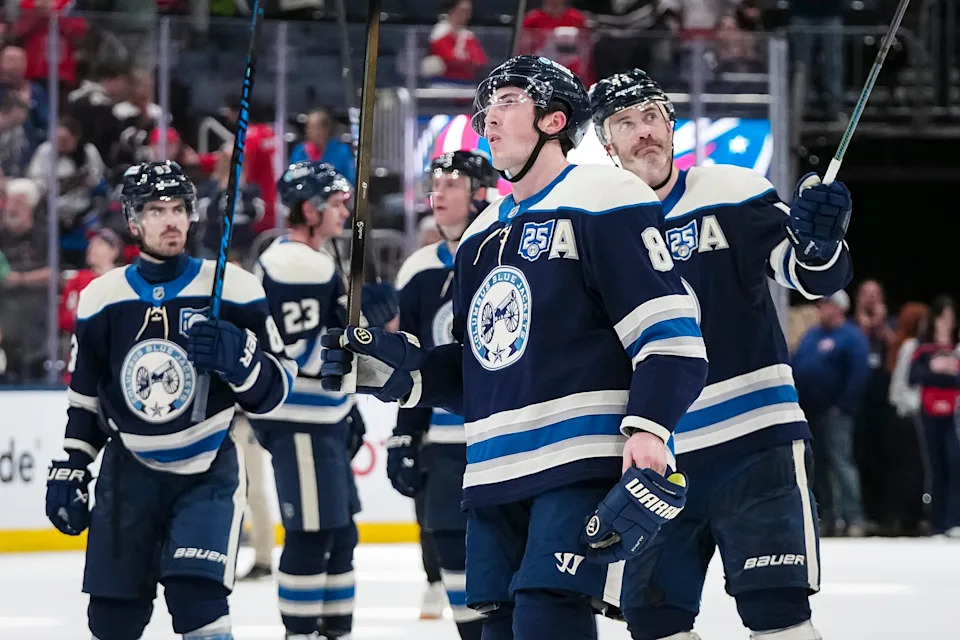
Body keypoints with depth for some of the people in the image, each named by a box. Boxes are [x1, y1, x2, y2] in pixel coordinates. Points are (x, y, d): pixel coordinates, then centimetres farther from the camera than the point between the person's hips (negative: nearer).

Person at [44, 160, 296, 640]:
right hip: (130, 474, 3)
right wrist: (67, 472, 9)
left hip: (209, 473, -3)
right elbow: (84, 399, 13)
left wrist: (239, 358, -25)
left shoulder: (234, 291, -6)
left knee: (197, 599, -21)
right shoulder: (102, 299, 2)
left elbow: (275, 388, -5)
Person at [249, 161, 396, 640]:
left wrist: (346, 407, 26)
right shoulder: (295, 265, -17)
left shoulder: (313, 260, 18)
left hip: (322, 419, 11)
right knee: (311, 533, -8)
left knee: (340, 531, 13)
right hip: (298, 424, -11)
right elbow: (296, 352, -24)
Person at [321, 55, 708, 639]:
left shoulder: (604, 202, -2)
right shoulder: (482, 235, 23)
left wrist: (648, 429, -23)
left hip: (583, 461, -8)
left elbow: (670, 331, -10)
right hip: (496, 475, 8)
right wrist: (390, 367, 10)